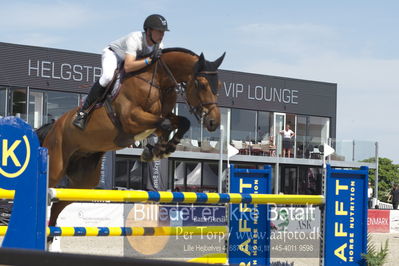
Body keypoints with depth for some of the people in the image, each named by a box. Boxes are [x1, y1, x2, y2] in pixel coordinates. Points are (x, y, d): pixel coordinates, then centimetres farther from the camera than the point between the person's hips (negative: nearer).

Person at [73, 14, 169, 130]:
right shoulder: (134, 39, -40)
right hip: (112, 53, -8)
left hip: (133, 57, 8)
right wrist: (150, 60, -56)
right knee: (108, 76, -35)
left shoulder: (159, 44, -19)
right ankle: (83, 111, -27)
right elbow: (128, 67, -51)